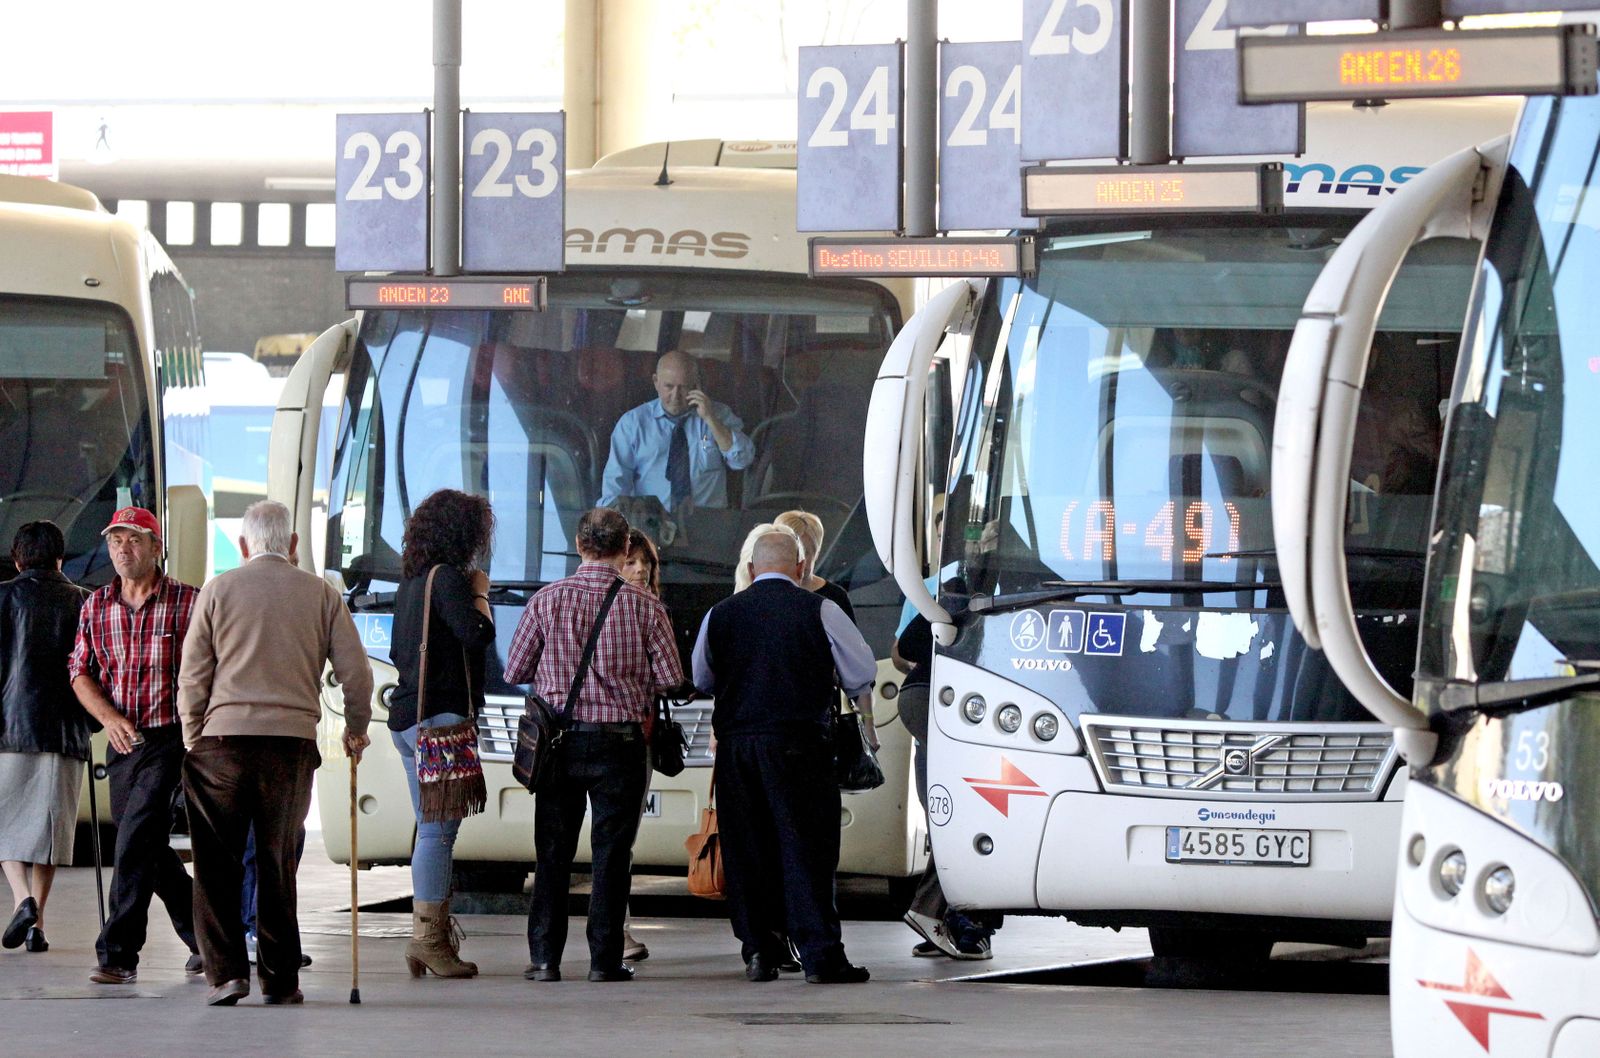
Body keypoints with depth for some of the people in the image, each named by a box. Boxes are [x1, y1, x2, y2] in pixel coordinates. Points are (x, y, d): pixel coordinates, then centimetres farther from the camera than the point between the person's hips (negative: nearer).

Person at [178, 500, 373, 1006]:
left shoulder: (219, 590, 4)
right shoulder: (321, 594, 7)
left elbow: (193, 677, 2)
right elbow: (355, 671, 7)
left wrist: (193, 739, 14)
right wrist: (356, 729, 23)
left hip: (223, 738, -1)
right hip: (293, 743, 1)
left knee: (217, 863, 4)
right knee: (278, 861, 8)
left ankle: (226, 970, -5)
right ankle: (280, 979, 8)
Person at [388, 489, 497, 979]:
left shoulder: (411, 581, 16)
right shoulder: (447, 577, -10)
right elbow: (479, 634, -20)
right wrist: (480, 593, -3)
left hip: (406, 714, 9)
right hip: (442, 714, -9)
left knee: (431, 829, 12)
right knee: (440, 831, -9)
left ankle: (427, 936, 12)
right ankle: (430, 938, -12)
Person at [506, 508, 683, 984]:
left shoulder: (546, 601, -3)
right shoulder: (644, 606, -5)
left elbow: (514, 671, 2)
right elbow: (670, 678, -6)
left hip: (560, 742, 1)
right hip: (620, 742, -1)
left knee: (552, 853, 8)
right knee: (611, 851, 5)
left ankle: (545, 957, 6)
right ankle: (605, 958, 3)